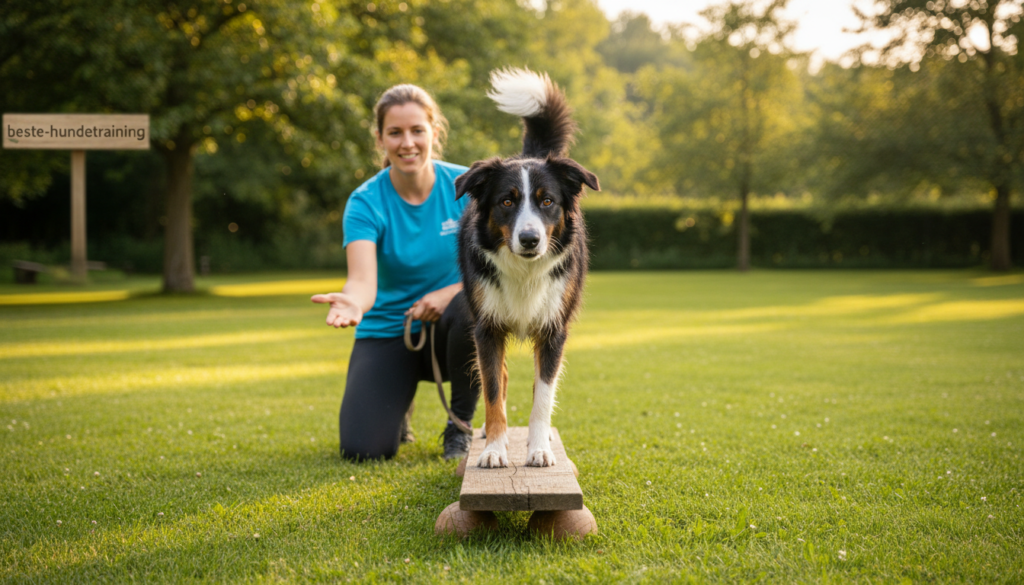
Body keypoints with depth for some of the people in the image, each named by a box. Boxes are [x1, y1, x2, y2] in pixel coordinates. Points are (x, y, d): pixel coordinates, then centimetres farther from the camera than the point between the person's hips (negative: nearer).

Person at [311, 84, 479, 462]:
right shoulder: (366, 202, -13)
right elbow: (363, 280, -29)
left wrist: (450, 292, -27)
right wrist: (352, 302, -53)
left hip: (447, 329, 1)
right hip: (387, 332, 0)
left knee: (472, 307, -36)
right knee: (362, 449, -18)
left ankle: (460, 425, -9)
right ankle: (398, 406, 21)